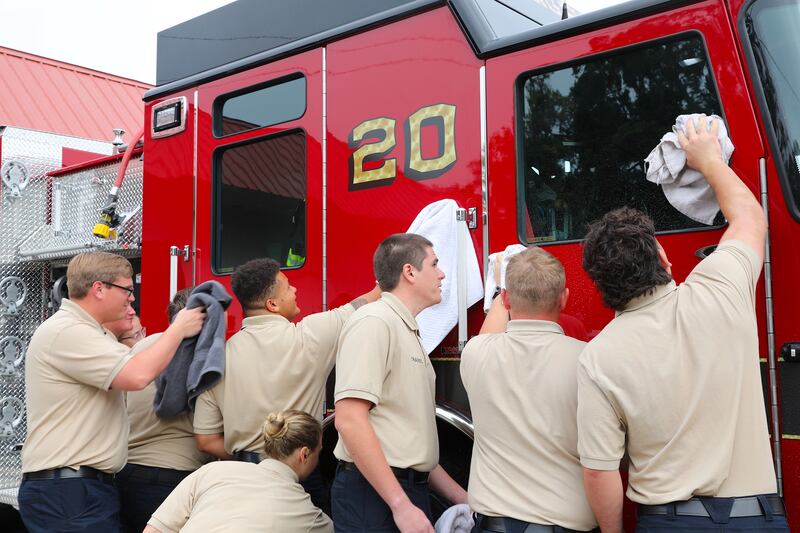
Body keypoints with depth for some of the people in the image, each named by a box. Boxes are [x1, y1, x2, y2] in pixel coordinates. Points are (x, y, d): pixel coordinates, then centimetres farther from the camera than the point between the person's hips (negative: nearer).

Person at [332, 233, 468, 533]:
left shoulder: (409, 333, 16)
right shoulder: (373, 322, -12)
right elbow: (349, 420, -22)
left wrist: (462, 498, 17)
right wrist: (401, 505, -23)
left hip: (410, 493, 9)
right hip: (374, 494, -9)